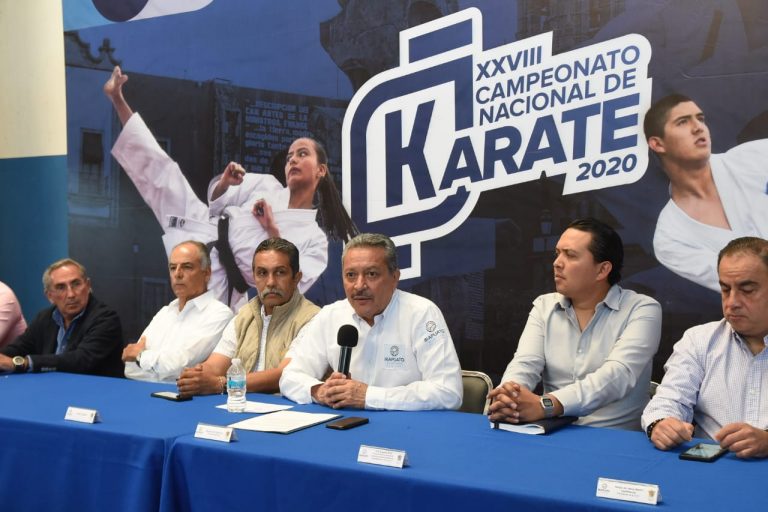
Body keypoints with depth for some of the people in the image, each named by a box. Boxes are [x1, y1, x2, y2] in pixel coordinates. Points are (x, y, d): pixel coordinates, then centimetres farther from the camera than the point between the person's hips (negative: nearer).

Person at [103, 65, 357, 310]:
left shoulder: (315, 239, 2)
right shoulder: (266, 185, 14)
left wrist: (273, 232, -14)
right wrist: (224, 182, -1)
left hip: (221, 279, -2)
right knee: (162, 171, -1)